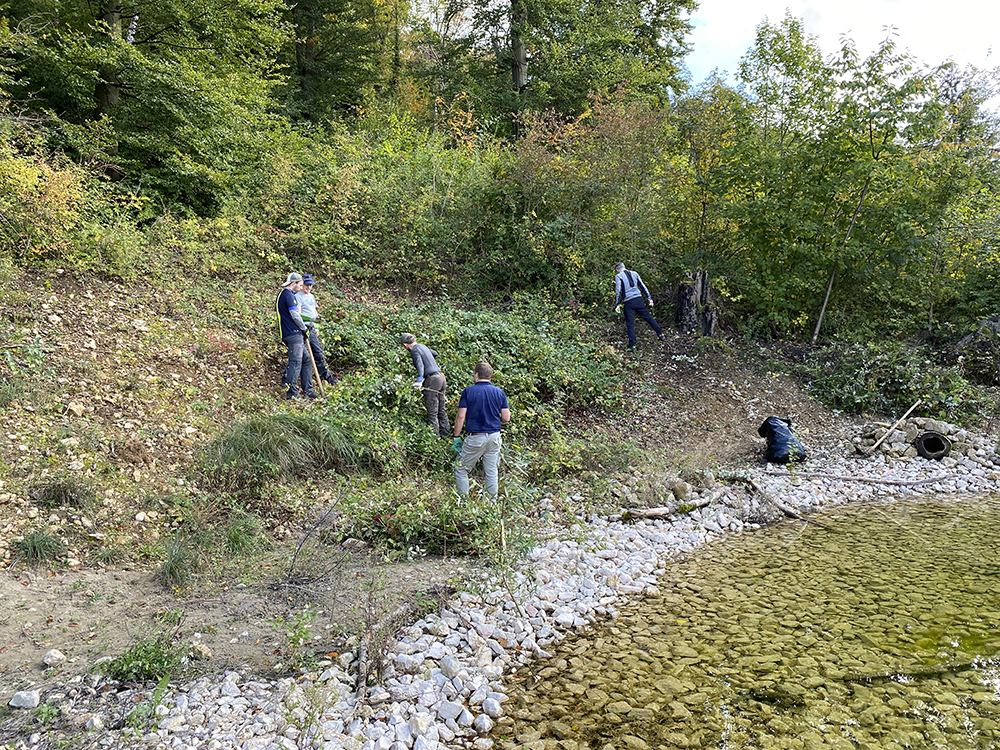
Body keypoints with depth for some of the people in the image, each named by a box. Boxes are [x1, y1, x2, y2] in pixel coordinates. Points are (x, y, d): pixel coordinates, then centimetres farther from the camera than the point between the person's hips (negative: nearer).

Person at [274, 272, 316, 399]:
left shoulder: (281, 294, 22)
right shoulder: (289, 295, -11)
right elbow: (294, 315, -17)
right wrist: (304, 328, -5)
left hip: (287, 333, 10)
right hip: (294, 333, -10)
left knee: (306, 360, 12)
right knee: (296, 362, -10)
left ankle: (308, 390, 14)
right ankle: (291, 393, -9)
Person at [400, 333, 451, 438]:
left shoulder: (414, 350, -7)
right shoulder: (422, 346, 17)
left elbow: (420, 364, -25)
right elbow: (435, 353, 36)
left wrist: (420, 380, -38)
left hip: (432, 380, -9)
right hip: (440, 376, 9)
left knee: (432, 412, -3)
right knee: (442, 410, 16)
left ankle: (434, 436, -1)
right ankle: (446, 433, 22)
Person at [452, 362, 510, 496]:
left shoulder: (468, 391, -7)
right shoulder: (499, 392, 3)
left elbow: (461, 417, -10)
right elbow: (506, 418, 2)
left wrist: (457, 436, -1)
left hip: (475, 438, -4)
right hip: (494, 436, 4)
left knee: (461, 470, 10)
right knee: (492, 472, 12)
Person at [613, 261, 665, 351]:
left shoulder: (618, 276, 1)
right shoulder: (634, 273, 15)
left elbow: (618, 291, -8)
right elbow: (643, 286, 14)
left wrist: (617, 305, -6)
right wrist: (649, 298, 17)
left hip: (628, 302, -4)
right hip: (638, 299, 4)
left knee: (630, 324, 1)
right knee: (648, 317, 15)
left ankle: (632, 345, 0)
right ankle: (661, 334, 18)